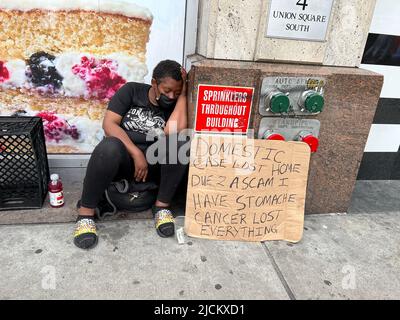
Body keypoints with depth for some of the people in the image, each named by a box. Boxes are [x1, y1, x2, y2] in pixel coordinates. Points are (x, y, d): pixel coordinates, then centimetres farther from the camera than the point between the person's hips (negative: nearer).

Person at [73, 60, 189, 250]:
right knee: (109, 148, -37)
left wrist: (183, 94, -12)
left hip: (153, 162, 2)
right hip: (122, 157, -1)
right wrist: (136, 154, -19)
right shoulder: (131, 91, 2)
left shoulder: (175, 106, 3)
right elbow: (109, 124, -9)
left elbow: (175, 131, -21)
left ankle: (162, 206, -17)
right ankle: (86, 211, -19)